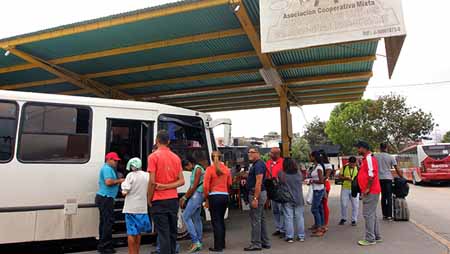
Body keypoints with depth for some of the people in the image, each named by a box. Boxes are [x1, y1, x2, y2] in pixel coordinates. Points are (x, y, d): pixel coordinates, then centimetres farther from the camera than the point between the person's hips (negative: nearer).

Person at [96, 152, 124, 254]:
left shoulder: (109, 168, 21)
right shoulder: (107, 168, -12)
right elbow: (108, 182, -24)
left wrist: (118, 180, 15)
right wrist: (119, 181, -12)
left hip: (104, 198, 11)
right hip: (106, 198, -11)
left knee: (104, 221, 14)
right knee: (108, 222, -8)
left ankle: (102, 245, 21)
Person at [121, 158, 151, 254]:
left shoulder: (131, 175, -10)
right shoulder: (147, 175, 2)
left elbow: (124, 192, -13)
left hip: (131, 208, -4)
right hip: (143, 208, 4)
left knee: (131, 233, 5)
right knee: (138, 232, 18)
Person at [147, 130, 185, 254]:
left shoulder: (153, 156, -8)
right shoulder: (176, 157, 9)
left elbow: (152, 182, -13)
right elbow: (181, 181, 3)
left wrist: (149, 199, -2)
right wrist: (166, 186, -5)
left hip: (159, 201, -5)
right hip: (173, 200, 5)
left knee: (163, 234, -2)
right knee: (172, 232, 14)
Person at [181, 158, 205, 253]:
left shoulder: (198, 169, -12)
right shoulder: (194, 170, 16)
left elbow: (195, 186, -16)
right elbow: (191, 186, 17)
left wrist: (184, 198, -10)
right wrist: (184, 197, 10)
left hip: (197, 195, -10)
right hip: (195, 196, 10)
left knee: (186, 216, -9)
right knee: (196, 218, 11)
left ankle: (195, 241, -9)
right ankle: (198, 243, 17)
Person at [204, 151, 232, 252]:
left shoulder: (210, 169, -8)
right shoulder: (226, 169, 4)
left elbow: (206, 186, -11)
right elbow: (229, 184, 7)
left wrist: (206, 198, 0)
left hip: (214, 196, -5)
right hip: (225, 196, 5)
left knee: (216, 221, 3)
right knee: (221, 220, 18)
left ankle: (218, 246, 6)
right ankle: (222, 244, 27)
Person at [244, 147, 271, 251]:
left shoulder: (258, 165, -16)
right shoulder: (256, 164, 16)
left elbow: (259, 182, -24)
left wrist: (255, 198, -26)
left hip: (257, 194, -11)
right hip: (259, 194, 11)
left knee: (255, 219, -4)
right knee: (261, 218, 15)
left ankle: (256, 244, 4)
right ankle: (265, 242, 24)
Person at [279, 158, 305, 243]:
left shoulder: (281, 174, -13)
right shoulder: (299, 174, -4)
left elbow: (278, 182, 0)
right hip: (299, 199, 3)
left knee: (288, 218, 3)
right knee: (299, 217, 11)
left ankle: (289, 237, 6)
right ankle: (301, 236, 19)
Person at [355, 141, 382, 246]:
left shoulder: (369, 158, -15)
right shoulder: (366, 158, 17)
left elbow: (371, 175, -23)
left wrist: (367, 188, -21)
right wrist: (365, 189, 21)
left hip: (370, 192, -10)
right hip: (370, 191, 10)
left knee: (368, 214, -6)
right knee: (372, 214, 16)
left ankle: (370, 239, -1)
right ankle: (377, 236, 24)